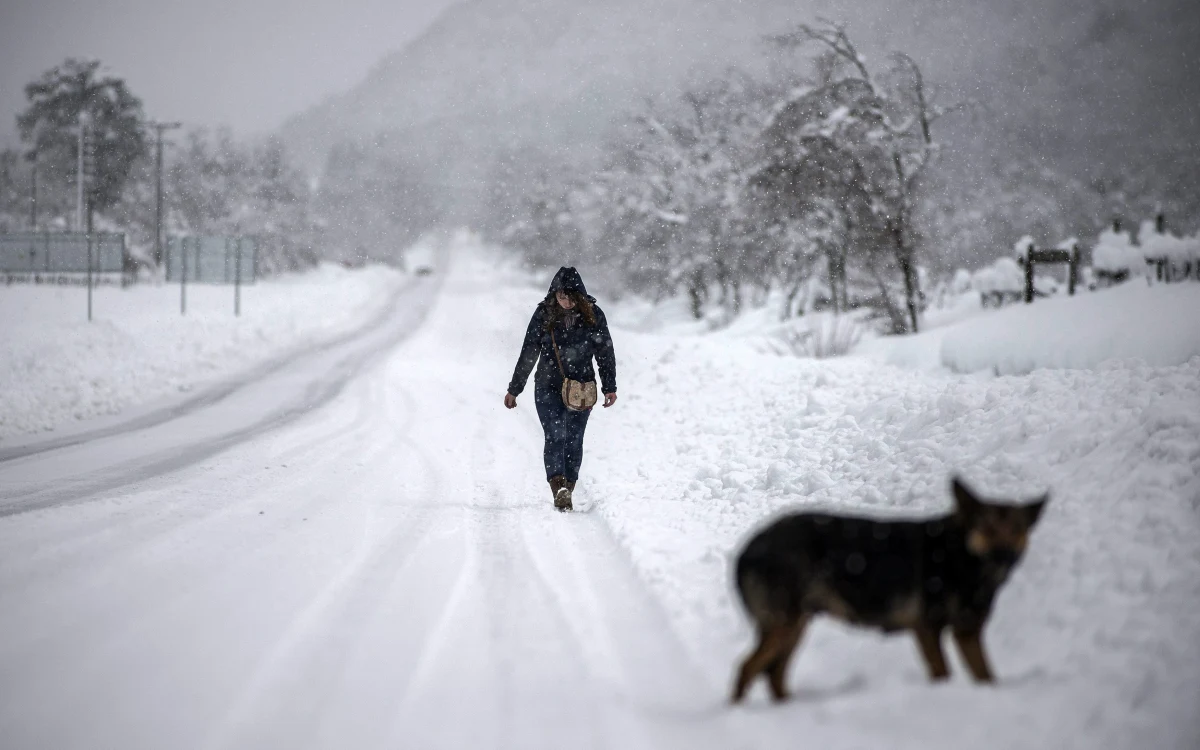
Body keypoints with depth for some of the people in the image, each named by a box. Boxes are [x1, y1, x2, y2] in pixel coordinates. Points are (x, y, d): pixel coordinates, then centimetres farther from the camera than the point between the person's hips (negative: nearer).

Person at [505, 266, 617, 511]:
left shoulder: (592, 315, -3)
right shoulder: (544, 314, -4)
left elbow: (606, 351, 6)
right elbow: (528, 353, 2)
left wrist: (609, 387, 2)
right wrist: (514, 389, 5)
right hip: (548, 387, -1)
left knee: (574, 440, 0)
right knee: (555, 436, -16)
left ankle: (566, 492, 11)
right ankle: (559, 489, -26)